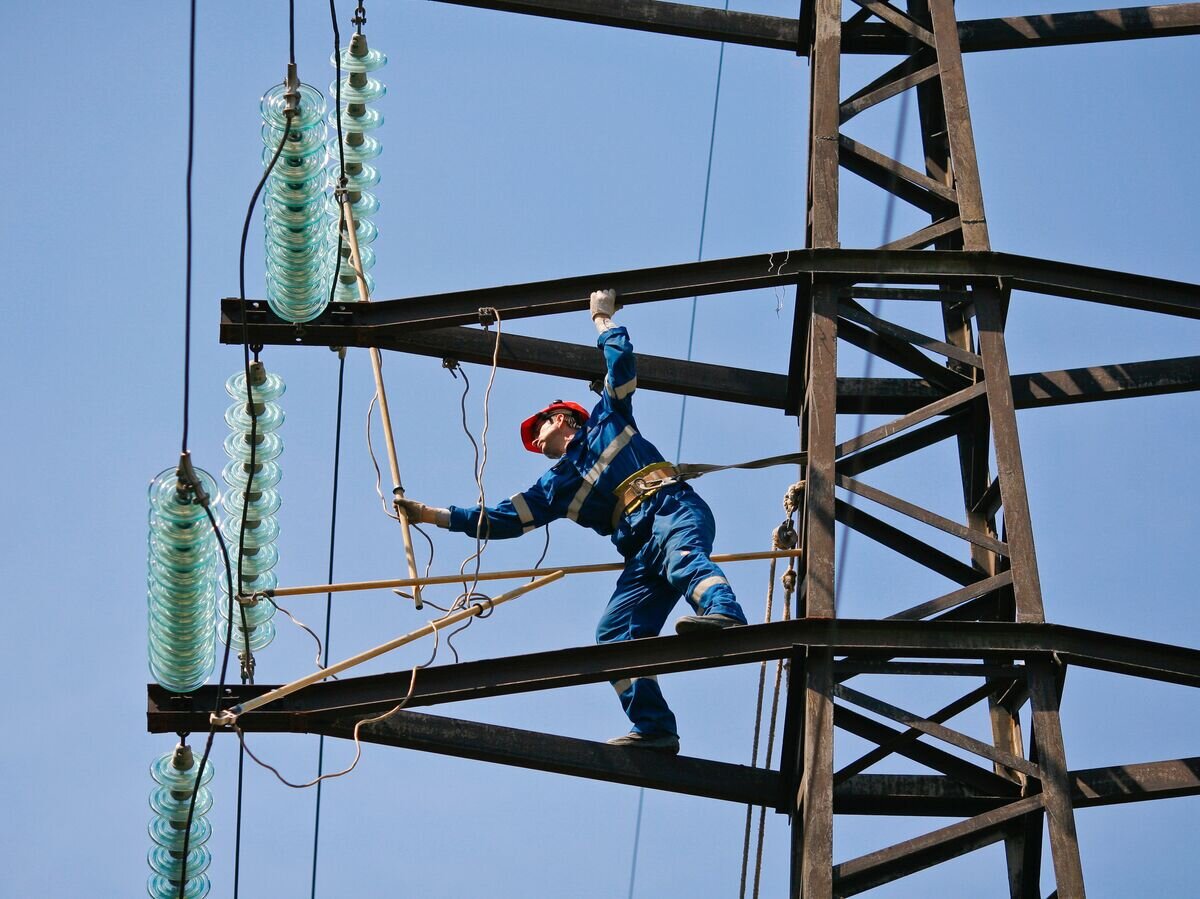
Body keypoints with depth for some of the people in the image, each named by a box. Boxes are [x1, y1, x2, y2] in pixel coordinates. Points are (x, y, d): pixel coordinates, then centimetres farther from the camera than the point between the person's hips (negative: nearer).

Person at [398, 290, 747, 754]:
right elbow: (502, 519, 32)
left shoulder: (607, 419, 24)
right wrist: (433, 515, 31)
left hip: (674, 509, -5)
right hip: (641, 551, 5)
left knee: (680, 554, -40)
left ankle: (724, 613, -68)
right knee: (614, 633, -14)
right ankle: (653, 728, -25)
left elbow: (621, 365, 16)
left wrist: (604, 320, 27)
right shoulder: (557, 485, 32)